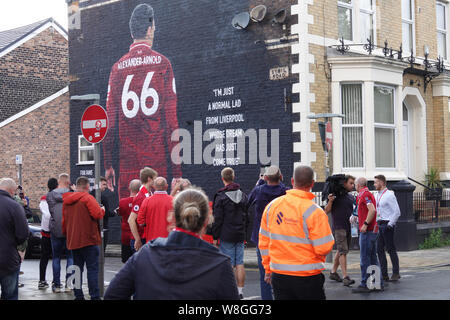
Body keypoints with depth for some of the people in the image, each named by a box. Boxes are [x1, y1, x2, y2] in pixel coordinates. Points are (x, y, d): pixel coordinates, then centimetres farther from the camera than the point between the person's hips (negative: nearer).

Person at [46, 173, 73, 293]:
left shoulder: (50, 195, -1)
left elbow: (51, 211, 3)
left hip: (55, 230, 1)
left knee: (56, 257, 9)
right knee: (71, 257, 7)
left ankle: (56, 285, 9)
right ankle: (69, 284, 5)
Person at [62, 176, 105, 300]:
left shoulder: (66, 200, 12)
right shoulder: (87, 198, -10)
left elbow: (64, 219, 18)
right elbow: (97, 214, -17)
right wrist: (102, 210, 4)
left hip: (73, 240, 7)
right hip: (88, 239, -7)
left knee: (77, 268, 13)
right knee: (92, 268, -5)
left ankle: (78, 295, 14)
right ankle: (94, 296, -9)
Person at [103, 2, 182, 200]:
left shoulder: (118, 67, 7)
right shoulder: (162, 63, 1)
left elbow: (110, 118, 7)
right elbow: (171, 116, -3)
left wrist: (108, 164, 13)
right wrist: (176, 166, -1)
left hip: (127, 161, 2)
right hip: (158, 159, -2)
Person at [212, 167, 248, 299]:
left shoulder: (221, 196, -9)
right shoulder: (243, 195, 10)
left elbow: (217, 219, -9)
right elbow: (247, 216, 17)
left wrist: (215, 237, -4)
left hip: (226, 236, -5)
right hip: (240, 235, 5)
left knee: (229, 264, -2)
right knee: (240, 264, 7)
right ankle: (240, 291, 9)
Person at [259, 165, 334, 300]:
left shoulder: (271, 206, 0)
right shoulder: (314, 211, -15)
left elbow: (263, 242, 8)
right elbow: (324, 248, -15)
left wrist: (268, 269, 19)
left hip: (278, 276, 4)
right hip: (308, 278, -4)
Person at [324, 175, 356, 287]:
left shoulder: (351, 197, 13)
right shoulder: (336, 195, -7)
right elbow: (326, 211, -6)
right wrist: (330, 201, -22)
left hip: (348, 227, 7)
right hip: (338, 226, -7)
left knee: (341, 251, 14)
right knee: (343, 251, -12)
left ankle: (333, 272, 27)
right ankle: (345, 277, -14)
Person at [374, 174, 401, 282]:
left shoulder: (389, 195, -11)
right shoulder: (378, 195, 14)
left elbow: (397, 212, -14)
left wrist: (390, 225, -17)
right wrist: (376, 223, 12)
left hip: (387, 225, -8)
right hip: (379, 225, 8)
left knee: (391, 249, -2)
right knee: (379, 249, 6)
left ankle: (396, 274, 7)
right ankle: (384, 274, 11)